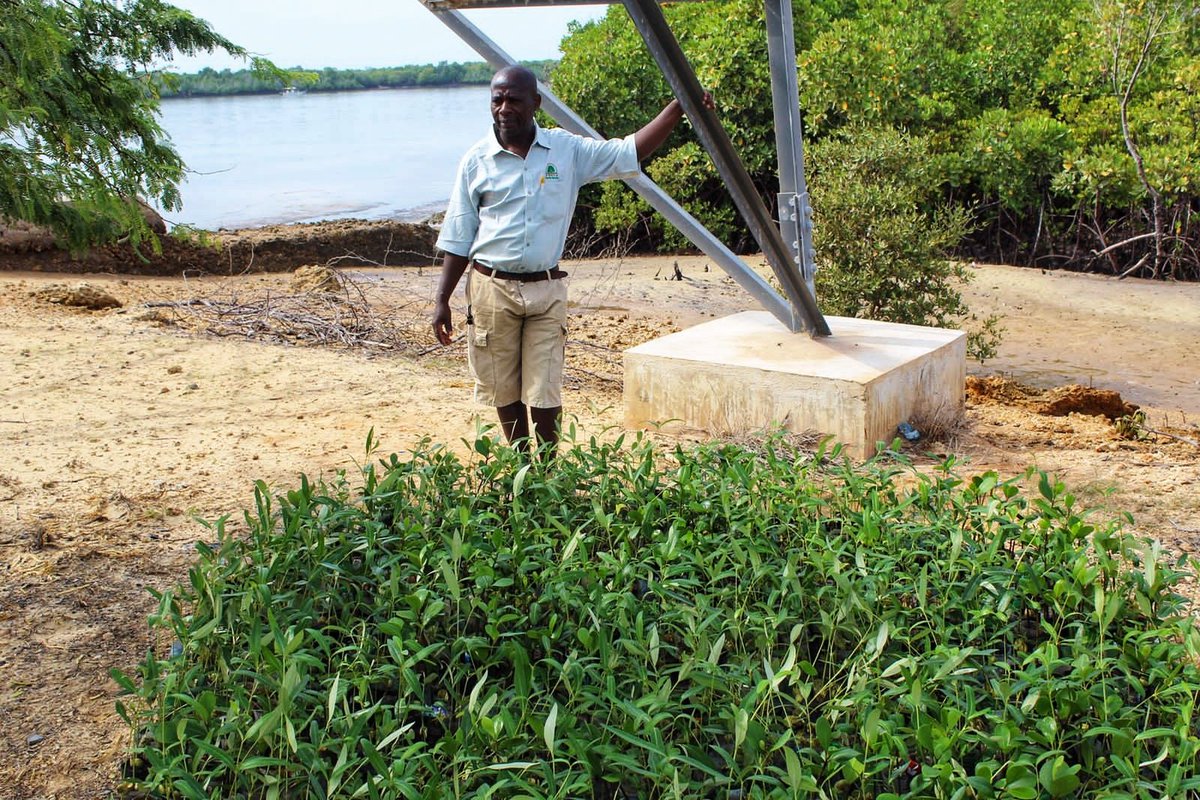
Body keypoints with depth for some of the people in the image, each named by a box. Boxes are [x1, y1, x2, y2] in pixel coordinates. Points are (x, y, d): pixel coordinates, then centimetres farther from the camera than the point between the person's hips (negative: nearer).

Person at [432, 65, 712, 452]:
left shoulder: (567, 150, 2)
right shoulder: (477, 160, -1)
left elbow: (630, 152, 2)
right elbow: (458, 238, 3)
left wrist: (678, 108, -9)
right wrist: (442, 300, 2)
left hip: (546, 289, 0)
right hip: (492, 289, 0)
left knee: (544, 395, -1)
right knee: (504, 391, 10)